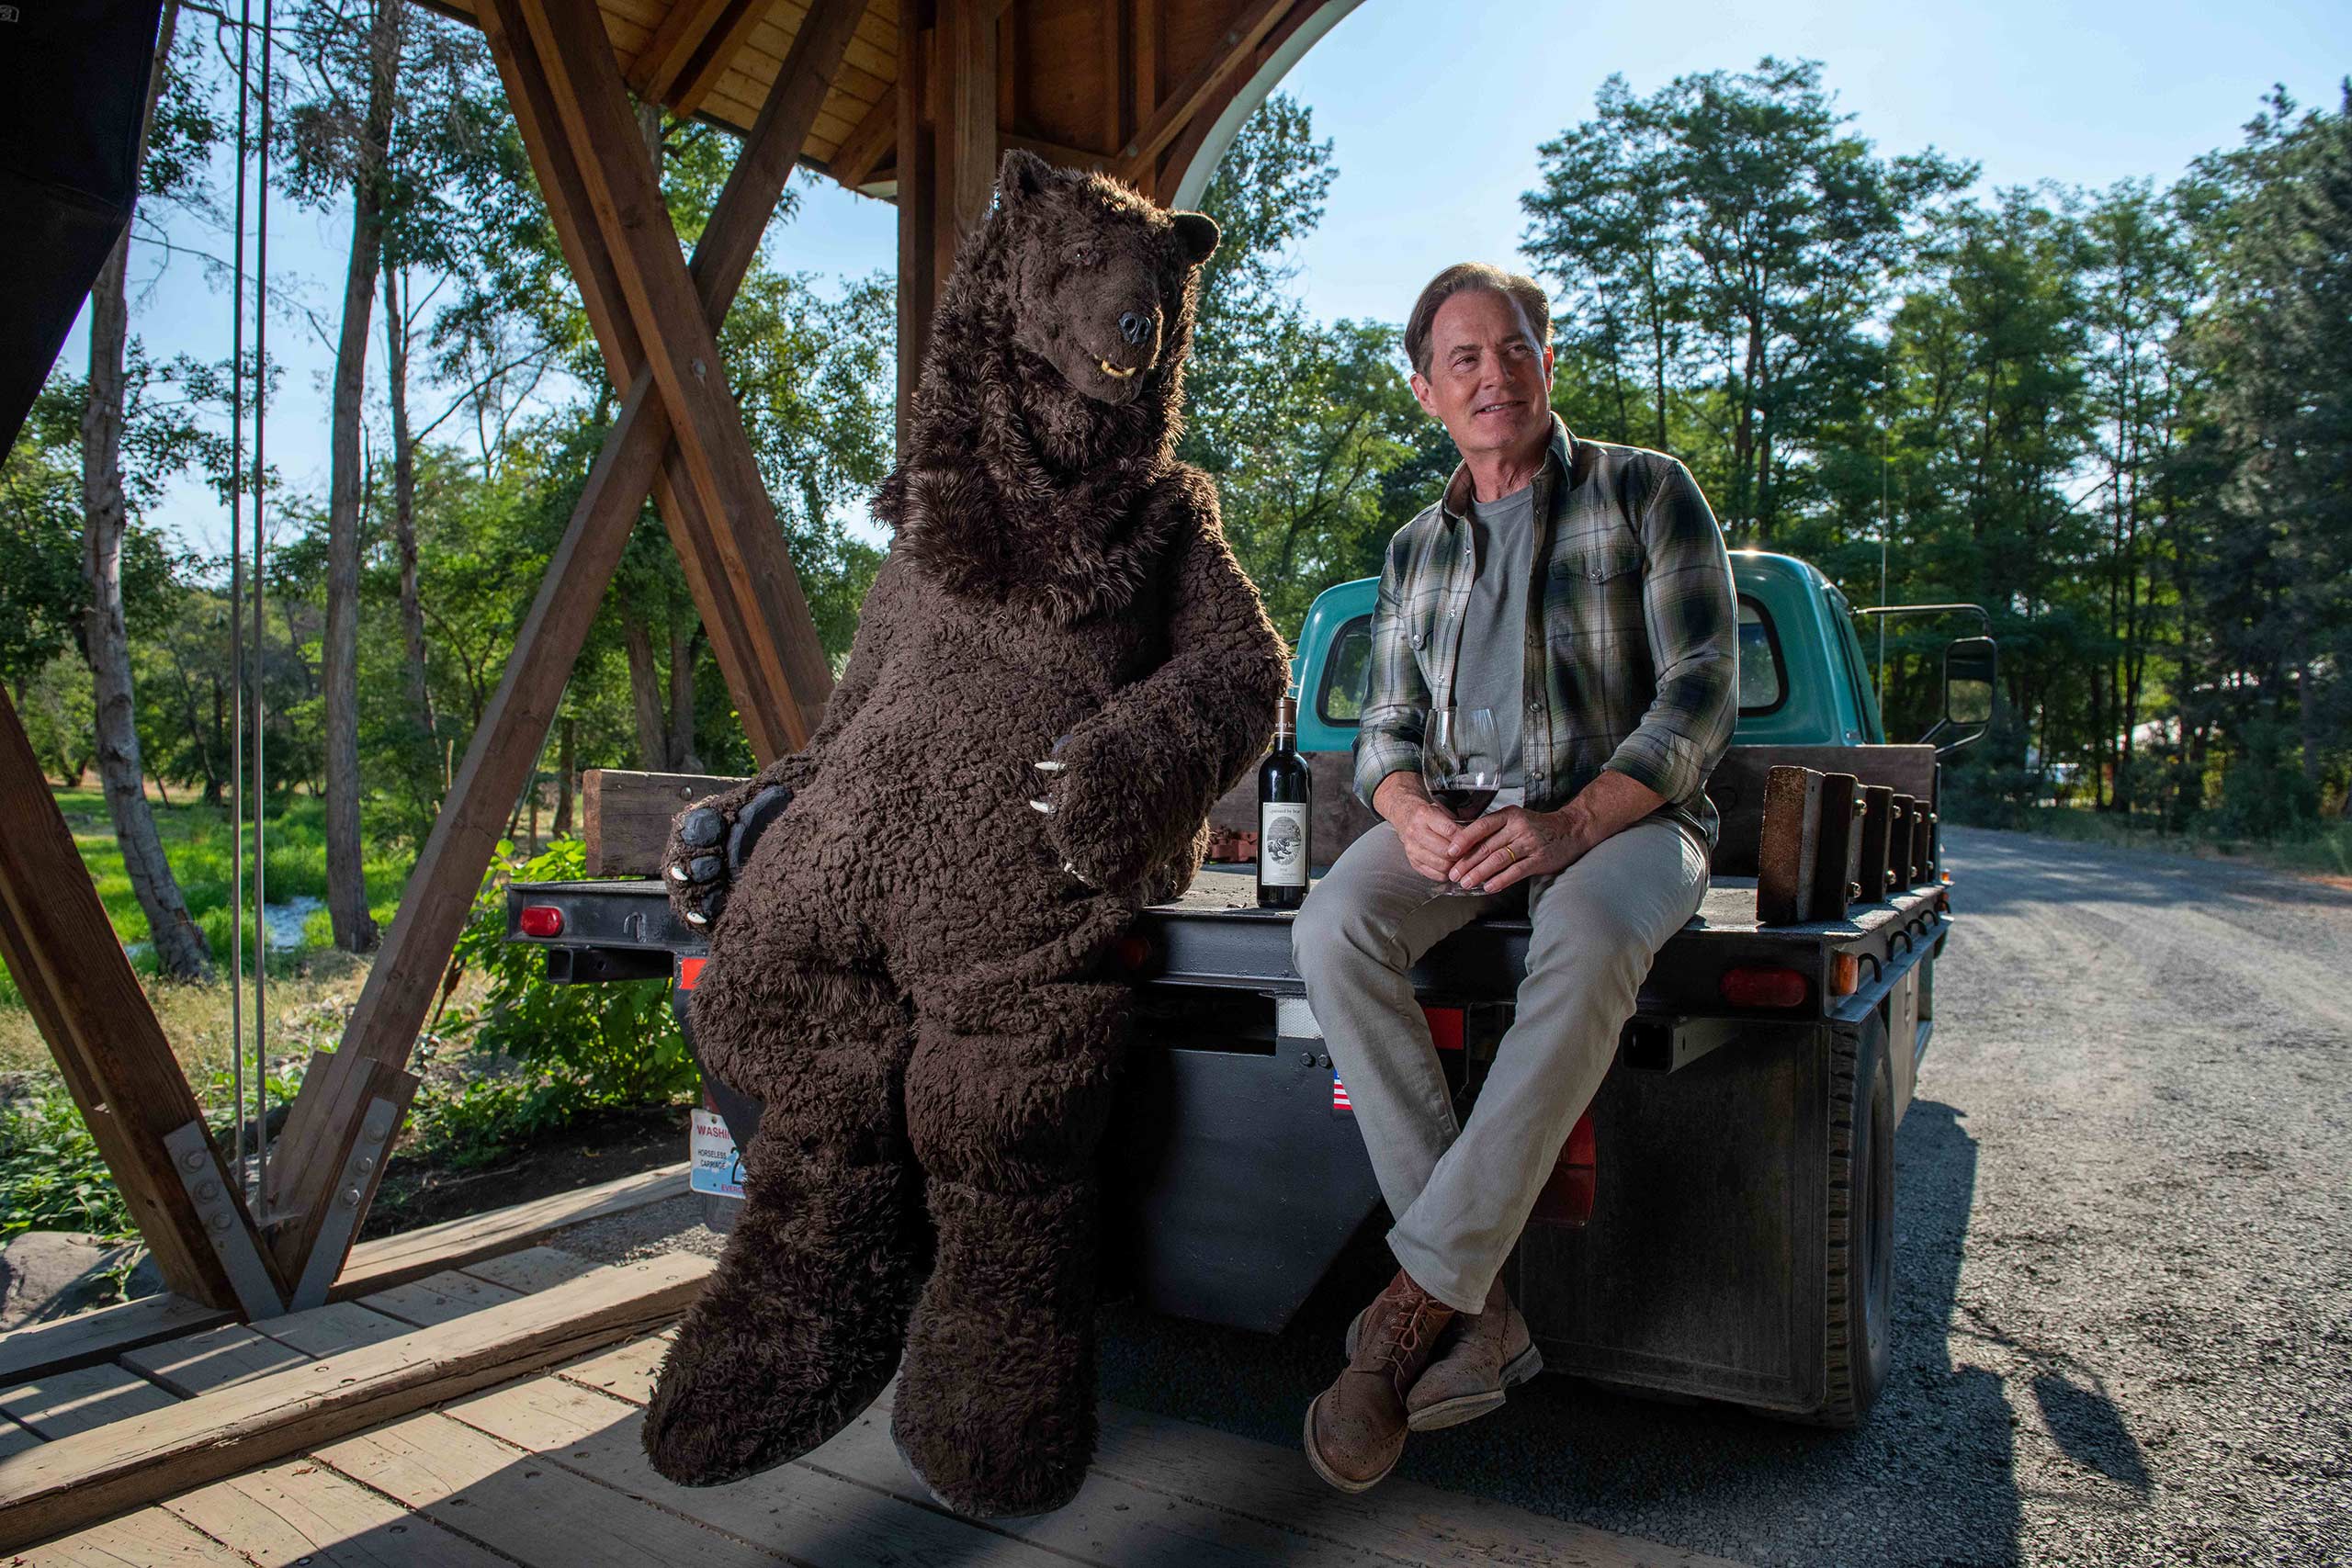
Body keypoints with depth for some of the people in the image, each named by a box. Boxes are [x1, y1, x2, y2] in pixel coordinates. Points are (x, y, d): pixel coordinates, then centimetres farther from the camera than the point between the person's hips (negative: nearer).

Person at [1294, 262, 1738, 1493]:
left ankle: (1421, 1299, -30)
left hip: (1625, 811, -3)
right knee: (1333, 927, -30)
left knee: (1590, 943, -40)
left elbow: (1701, 697, -7)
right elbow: (1387, 729, 14)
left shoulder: (1644, 492, 2)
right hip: (1461, 818, 4)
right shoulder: (1414, 551, 16)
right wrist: (1410, 810, -13)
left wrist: (1570, 826, -24)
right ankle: (1480, 1318, -28)